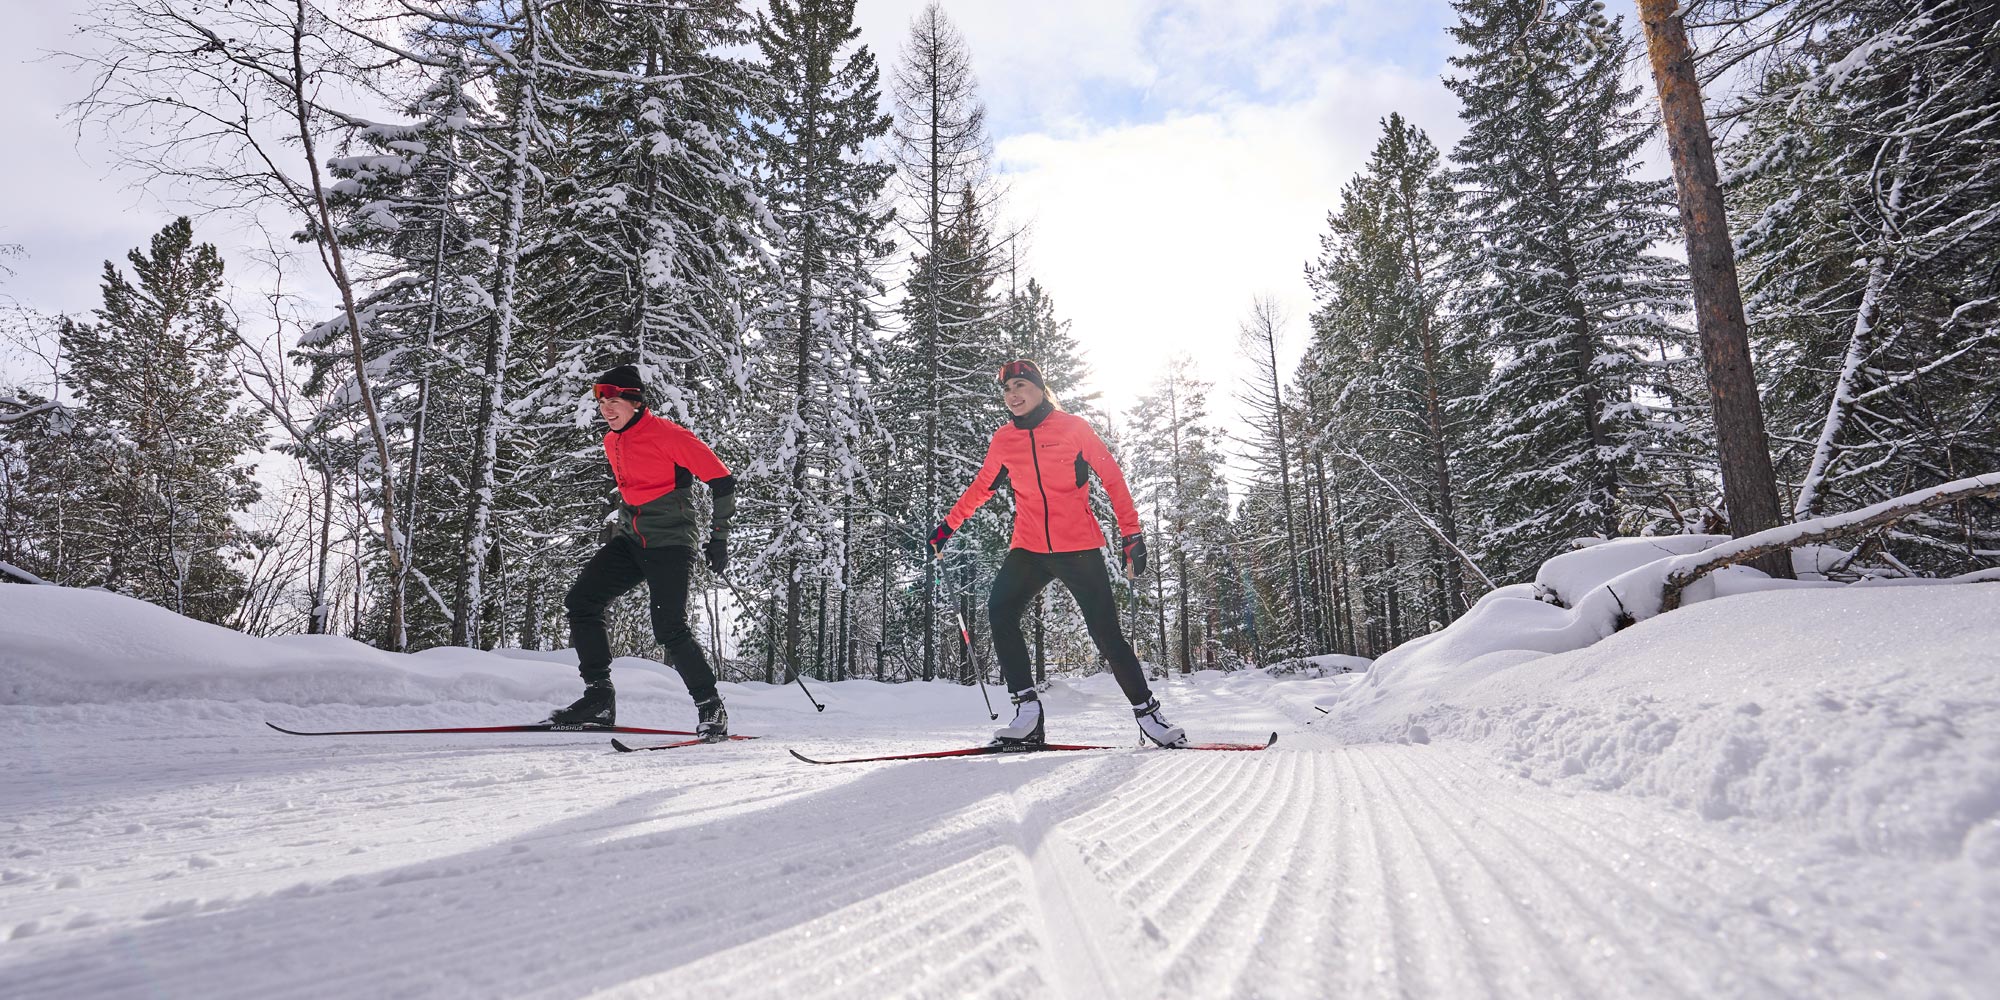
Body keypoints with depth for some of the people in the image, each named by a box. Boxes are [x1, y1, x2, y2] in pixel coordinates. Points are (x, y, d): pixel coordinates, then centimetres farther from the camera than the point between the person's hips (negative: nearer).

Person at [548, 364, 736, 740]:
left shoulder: (665, 433, -14)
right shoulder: (612, 442, 11)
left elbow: (720, 478, -12)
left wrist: (718, 537, -10)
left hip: (670, 542, -8)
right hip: (630, 540, 8)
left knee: (669, 629, -14)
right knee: (580, 602, -5)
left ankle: (710, 708, 2)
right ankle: (599, 698, 1)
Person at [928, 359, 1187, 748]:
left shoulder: (1074, 427, -1)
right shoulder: (1004, 440, 8)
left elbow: (1113, 479, 1)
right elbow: (982, 487, 22)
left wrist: (1131, 533, -4)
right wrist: (948, 524, 20)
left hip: (1080, 548, -3)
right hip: (1029, 550, 3)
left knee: (1106, 633, -3)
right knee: (999, 610, -21)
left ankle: (1148, 713, 14)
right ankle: (1027, 710, -17)